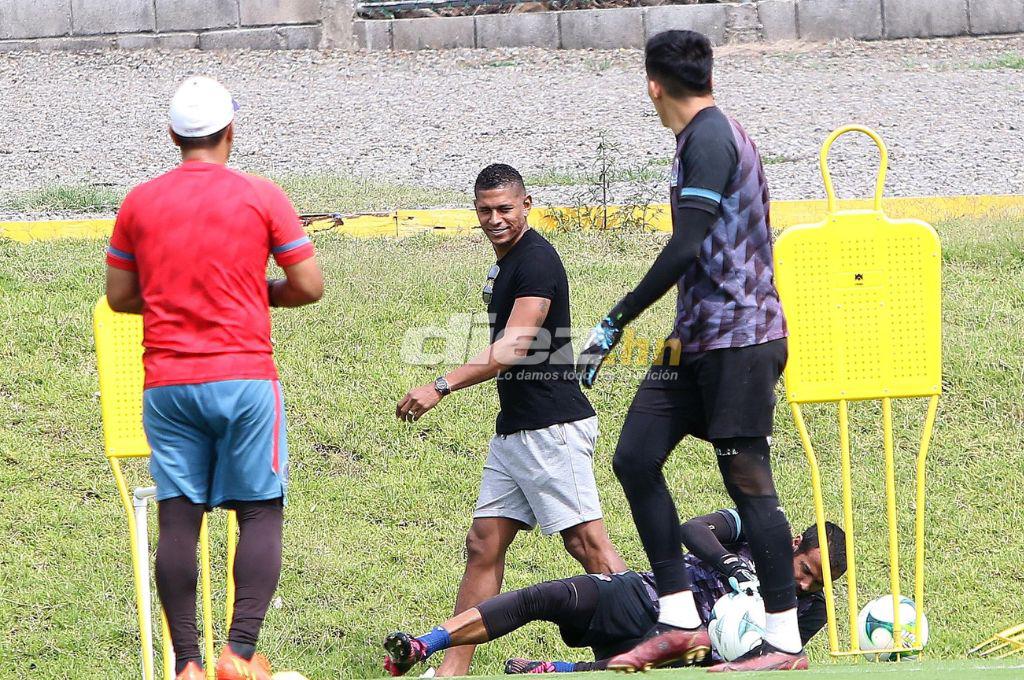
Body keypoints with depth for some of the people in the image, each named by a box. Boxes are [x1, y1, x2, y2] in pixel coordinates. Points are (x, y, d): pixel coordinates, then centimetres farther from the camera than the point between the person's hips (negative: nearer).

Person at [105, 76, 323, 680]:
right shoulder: (262, 197, -3)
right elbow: (309, 286, -2)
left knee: (178, 521, 3)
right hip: (244, 379, -3)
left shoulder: (140, 203, 5)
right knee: (261, 514, 2)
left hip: (166, 382, 3)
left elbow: (119, 296, 12)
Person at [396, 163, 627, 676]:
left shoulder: (536, 260, -13)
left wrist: (441, 387, -25)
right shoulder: (504, 264, 17)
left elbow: (513, 349, -20)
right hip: (512, 428, 10)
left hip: (553, 428, -10)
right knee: (484, 545, 7)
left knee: (587, 545, -11)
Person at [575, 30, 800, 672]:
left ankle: (786, 642, -5)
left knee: (747, 476, -8)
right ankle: (681, 623, 5)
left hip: (738, 338, -10)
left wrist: (617, 321, -19)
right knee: (635, 458, 5)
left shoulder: (710, 138, -13)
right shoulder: (715, 134, 18)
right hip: (698, 338, 10)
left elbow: (686, 248, -21)